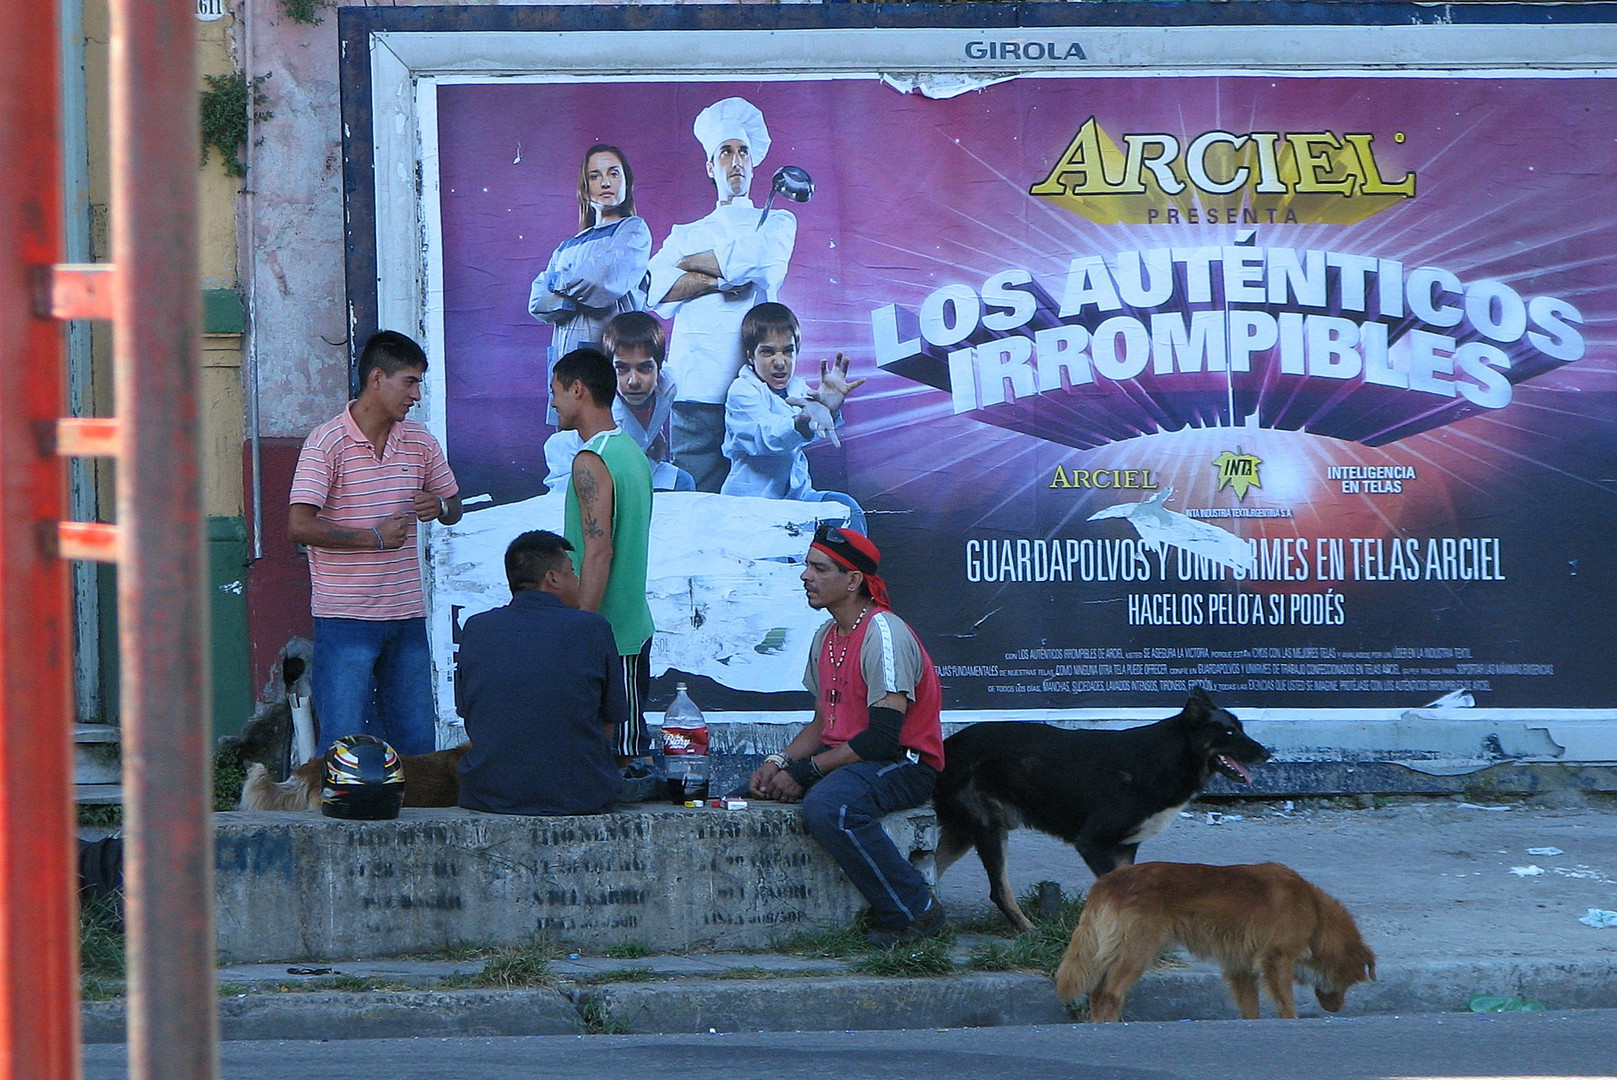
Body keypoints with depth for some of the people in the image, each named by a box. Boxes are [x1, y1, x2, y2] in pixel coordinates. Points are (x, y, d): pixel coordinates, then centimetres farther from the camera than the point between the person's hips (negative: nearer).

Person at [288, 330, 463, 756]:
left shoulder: (420, 442, 9)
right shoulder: (326, 444, -9)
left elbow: (453, 507, 22)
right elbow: (299, 526, -17)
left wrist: (439, 508, -3)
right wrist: (374, 537, -15)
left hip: (407, 615, 6)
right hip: (345, 619, -6)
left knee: (417, 744, 7)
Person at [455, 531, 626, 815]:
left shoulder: (476, 629, 1)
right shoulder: (593, 629, -6)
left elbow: (468, 717, 11)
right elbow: (611, 724, 3)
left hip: (489, 797, 2)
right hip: (580, 798, -2)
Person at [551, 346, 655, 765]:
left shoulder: (591, 462, -15)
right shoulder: (633, 452, 14)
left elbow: (599, 552, -22)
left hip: (604, 637, -9)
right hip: (635, 632, 9)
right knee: (629, 752, 10)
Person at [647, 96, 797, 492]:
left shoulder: (778, 223, 18)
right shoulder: (687, 234, 23)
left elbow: (748, 257, -4)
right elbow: (654, 288, 4)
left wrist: (688, 263, 8)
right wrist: (720, 280, -7)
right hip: (696, 387, 2)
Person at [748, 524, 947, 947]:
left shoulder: (884, 634, -16)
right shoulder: (827, 637, 13)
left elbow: (884, 736, -22)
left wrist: (805, 772, -19)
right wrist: (780, 762, -2)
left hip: (905, 765, -9)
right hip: (847, 758, 9)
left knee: (828, 806, -36)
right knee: (752, 789, -1)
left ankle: (914, 910, -24)